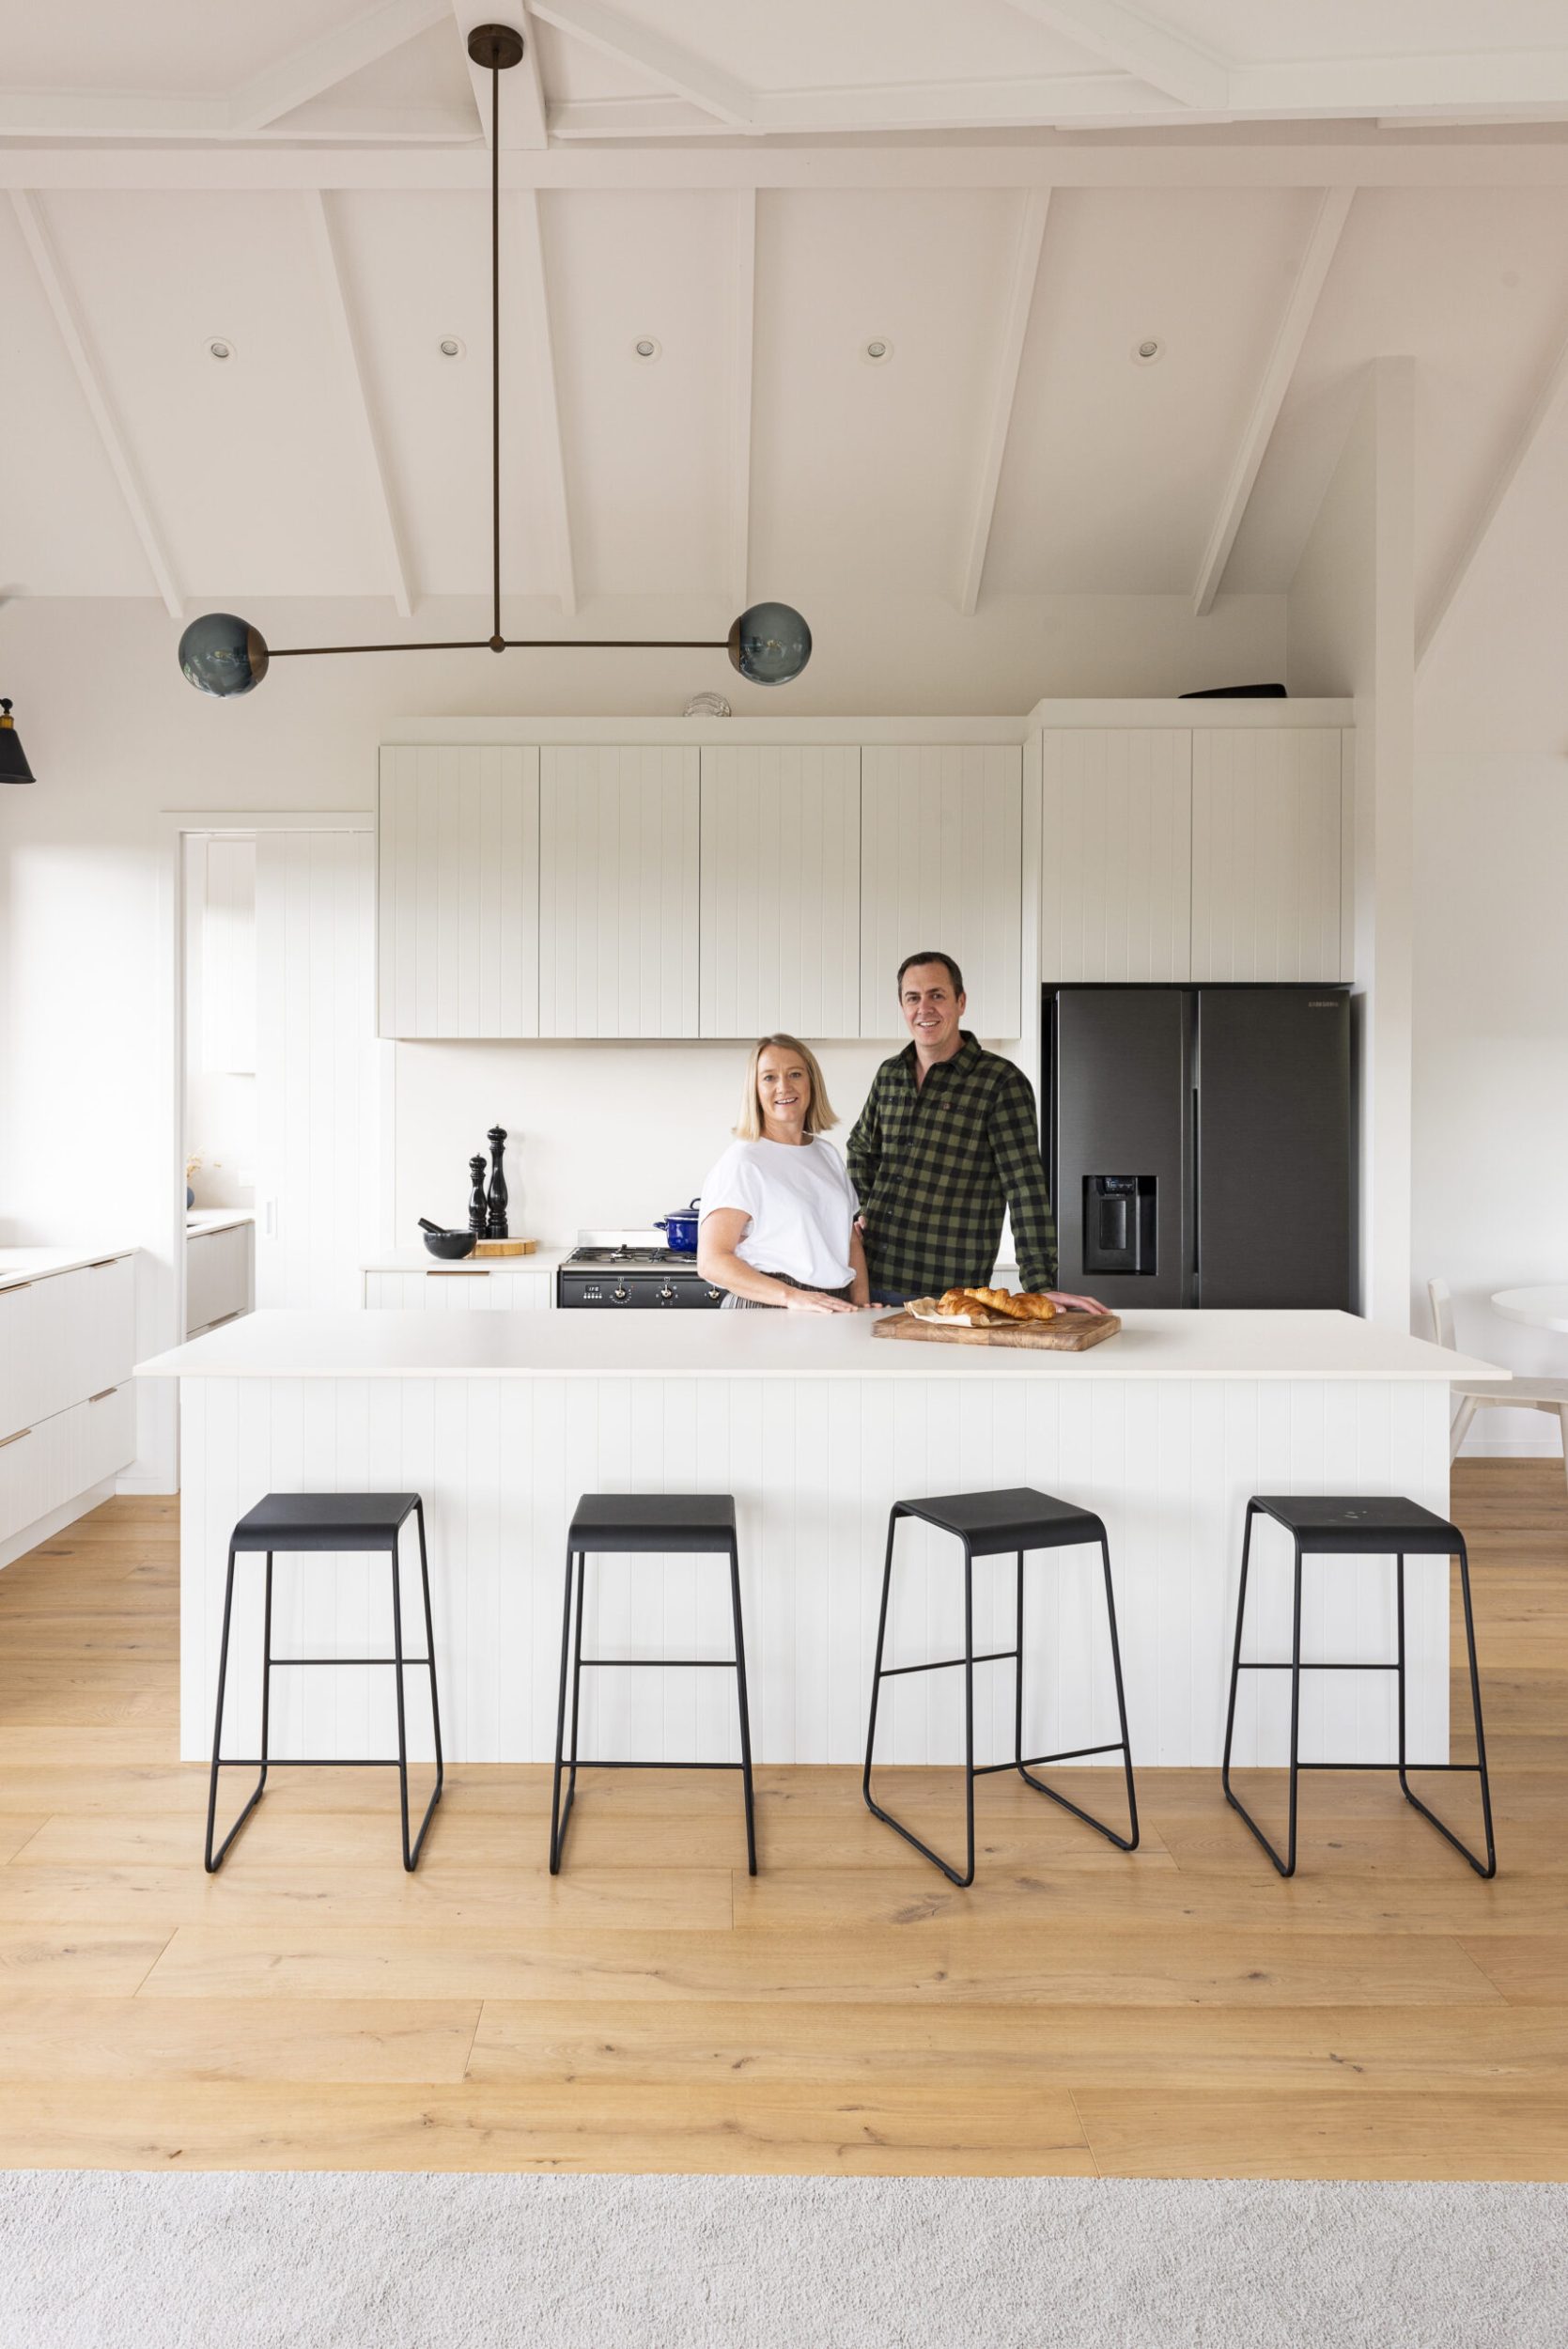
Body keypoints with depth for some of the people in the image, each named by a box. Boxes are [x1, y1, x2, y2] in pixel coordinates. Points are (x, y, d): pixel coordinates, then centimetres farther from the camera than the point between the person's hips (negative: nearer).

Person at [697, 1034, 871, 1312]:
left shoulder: (827, 1153, 17)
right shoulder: (742, 1162, -5)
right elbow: (712, 1261, -12)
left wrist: (861, 1305, 6)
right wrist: (792, 1296, -21)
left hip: (835, 1308, 5)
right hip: (766, 1312, -5)